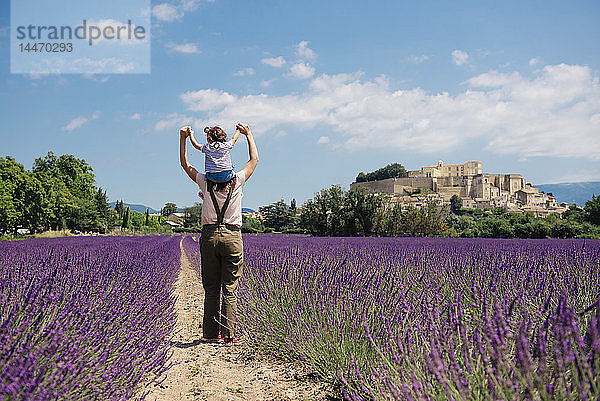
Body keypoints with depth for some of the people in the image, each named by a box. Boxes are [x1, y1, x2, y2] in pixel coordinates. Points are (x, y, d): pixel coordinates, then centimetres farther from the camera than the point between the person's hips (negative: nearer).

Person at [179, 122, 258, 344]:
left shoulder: (206, 183, 4)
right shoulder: (237, 182, 2)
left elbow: (185, 164, 19)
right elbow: (254, 159, 17)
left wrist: (183, 138, 19)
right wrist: (248, 134, 27)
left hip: (209, 236, 1)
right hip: (232, 236, -1)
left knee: (211, 288, 8)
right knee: (229, 288, 1)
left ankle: (210, 333, 11)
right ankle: (228, 333, 1)